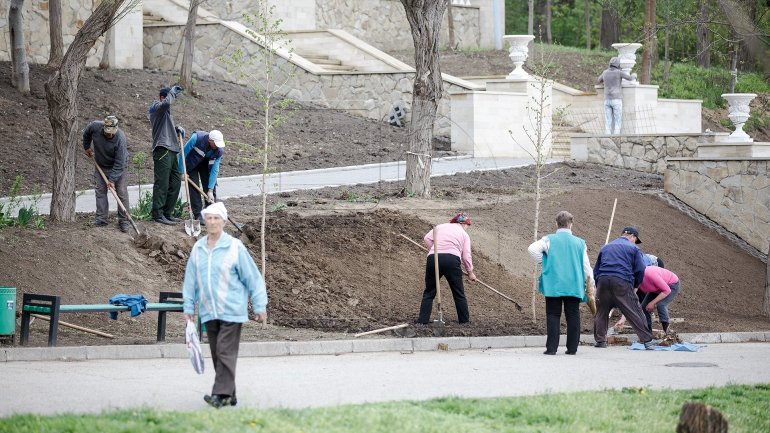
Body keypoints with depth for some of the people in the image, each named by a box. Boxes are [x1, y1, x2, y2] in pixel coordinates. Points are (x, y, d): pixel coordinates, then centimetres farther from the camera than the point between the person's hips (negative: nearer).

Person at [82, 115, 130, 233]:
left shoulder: (120, 139, -34)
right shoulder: (95, 126, -23)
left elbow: (119, 164, -30)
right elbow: (86, 134, 5)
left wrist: (112, 180, -30)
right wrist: (86, 147, 14)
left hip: (118, 167, -4)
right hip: (101, 166, 4)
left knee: (122, 192, -7)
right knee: (100, 191, 1)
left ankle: (123, 221, -2)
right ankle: (101, 219, 8)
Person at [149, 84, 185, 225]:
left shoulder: (165, 110, 25)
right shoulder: (156, 107, -6)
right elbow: (166, 103, -29)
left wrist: (177, 128, 13)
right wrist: (172, 93, -10)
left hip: (171, 151, 10)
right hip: (162, 150, -10)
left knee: (175, 183, 11)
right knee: (162, 183, -9)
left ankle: (168, 213, 17)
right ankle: (158, 214, -8)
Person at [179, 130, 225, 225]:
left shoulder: (219, 150, -27)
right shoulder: (197, 138, -37)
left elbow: (214, 170, -24)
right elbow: (184, 152, -24)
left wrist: (210, 190, -25)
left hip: (206, 163, 3)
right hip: (192, 163, -3)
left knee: (211, 186, -4)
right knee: (194, 188, -12)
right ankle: (198, 215, -9)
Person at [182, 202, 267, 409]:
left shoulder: (235, 247, -6)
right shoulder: (198, 249, 7)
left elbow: (253, 277, -2)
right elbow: (191, 280, 15)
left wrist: (259, 306, -2)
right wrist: (189, 307, 15)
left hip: (231, 311, -5)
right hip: (209, 312, 5)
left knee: (226, 352, -12)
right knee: (217, 354, 9)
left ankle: (222, 393, -14)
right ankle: (229, 395, 16)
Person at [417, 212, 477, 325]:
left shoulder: (440, 227, 22)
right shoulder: (464, 234, 17)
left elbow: (427, 238, 9)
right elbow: (466, 256, 12)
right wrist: (470, 272, 23)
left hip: (433, 258, 2)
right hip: (452, 259, -2)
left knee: (429, 293, 9)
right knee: (459, 294, 12)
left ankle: (422, 321, 0)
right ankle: (464, 321, 16)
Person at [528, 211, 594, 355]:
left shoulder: (549, 240, 1)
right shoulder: (580, 243, 6)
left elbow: (532, 249, -13)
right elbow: (586, 266, 8)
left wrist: (542, 261, 3)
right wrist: (591, 285, 17)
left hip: (553, 285, -1)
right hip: (574, 286, 2)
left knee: (553, 315, 2)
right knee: (573, 316, 7)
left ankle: (551, 347, -4)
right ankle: (572, 347, 8)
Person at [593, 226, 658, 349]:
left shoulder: (605, 248, 25)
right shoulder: (633, 248, 10)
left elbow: (596, 269, 25)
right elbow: (640, 270, 2)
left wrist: (599, 286, 28)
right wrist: (635, 285, 17)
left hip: (603, 281, 4)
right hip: (622, 283, -4)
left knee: (601, 313, 15)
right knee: (635, 313, -1)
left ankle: (600, 340, 14)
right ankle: (647, 340, -2)